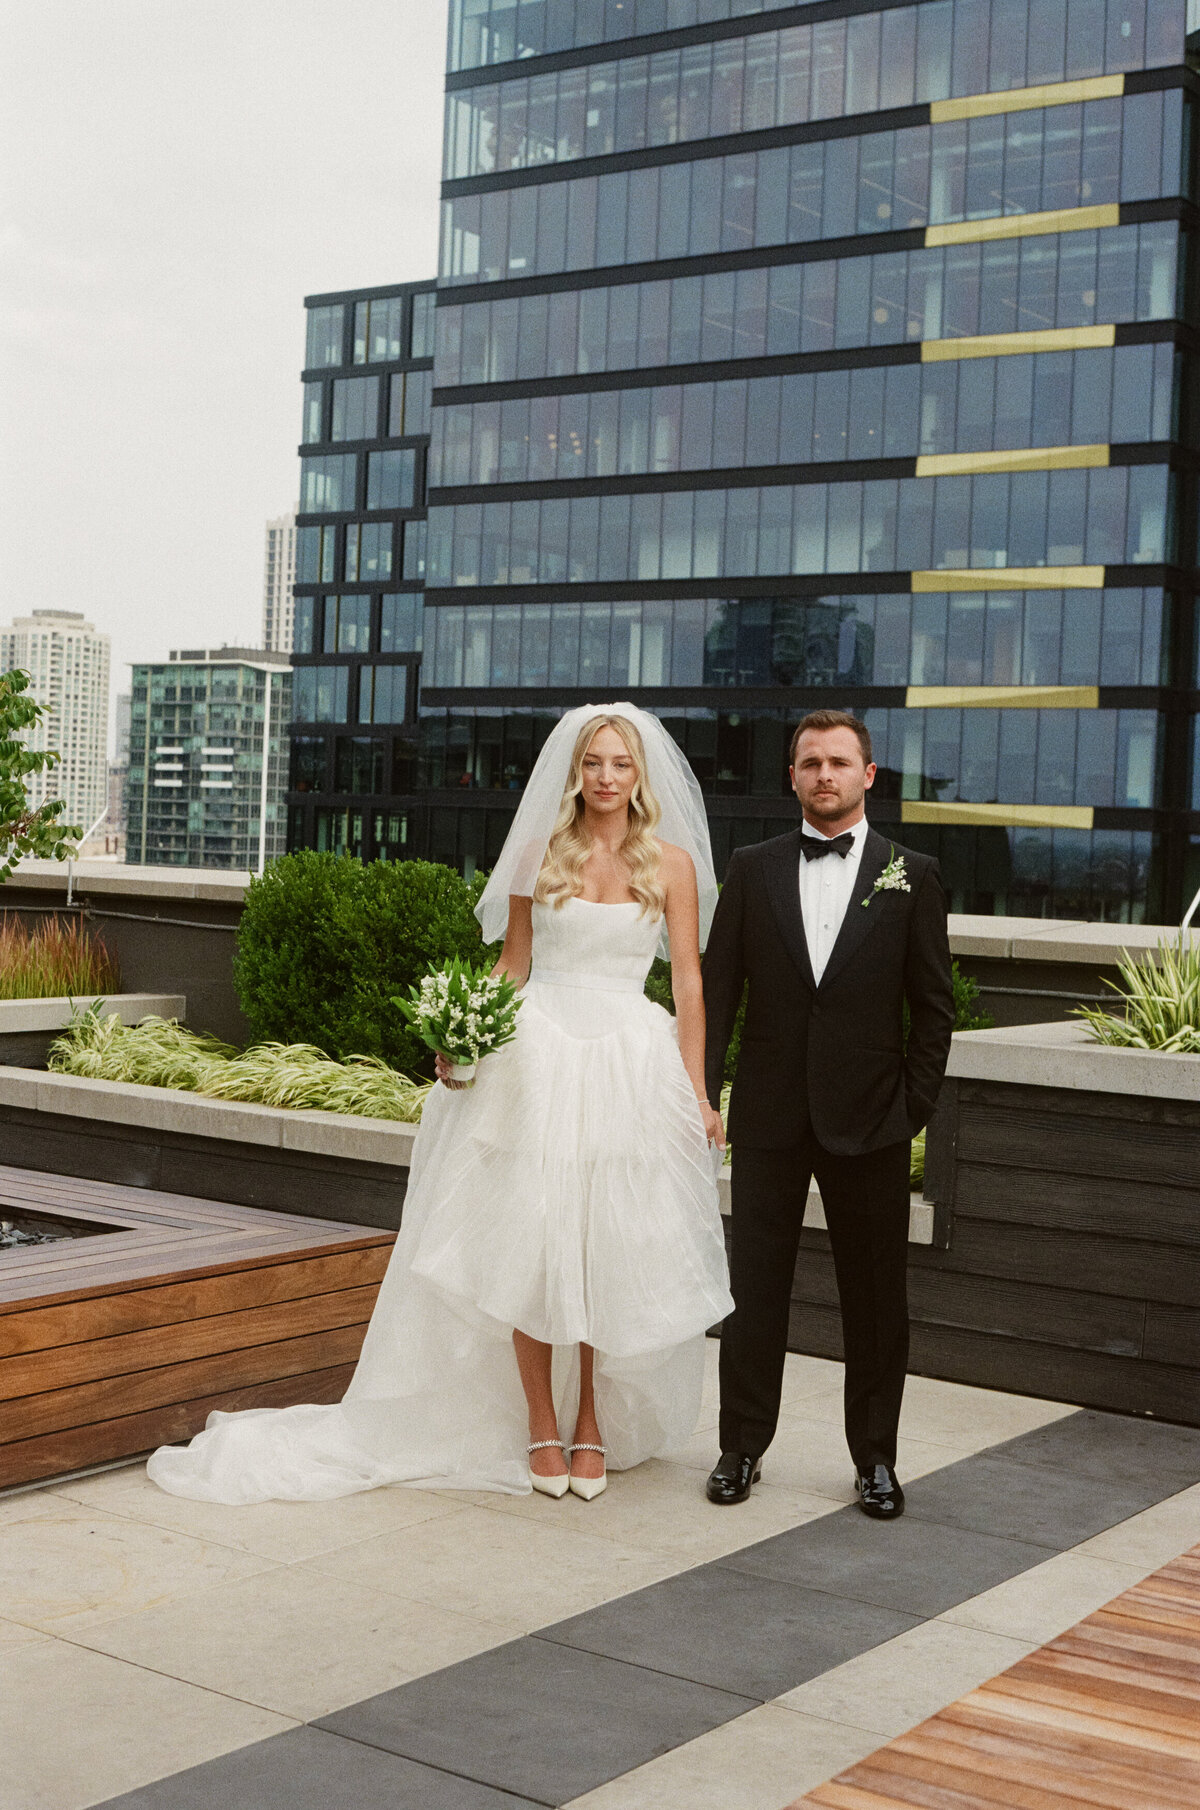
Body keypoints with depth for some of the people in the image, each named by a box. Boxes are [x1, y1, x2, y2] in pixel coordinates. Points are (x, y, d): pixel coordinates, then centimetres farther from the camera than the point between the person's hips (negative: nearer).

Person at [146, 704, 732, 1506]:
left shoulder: (672, 862, 2)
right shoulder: (538, 855, 6)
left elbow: (690, 982, 1)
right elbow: (511, 966, 10)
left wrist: (697, 1093, -2)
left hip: (632, 1063, 0)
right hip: (539, 1056, 0)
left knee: (609, 1250, 5)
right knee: (532, 1244, -1)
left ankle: (592, 1420, 21)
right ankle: (540, 1424, 14)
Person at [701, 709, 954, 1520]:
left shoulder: (912, 876, 3)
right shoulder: (753, 869, 7)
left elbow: (935, 1008, 3)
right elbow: (717, 991, 6)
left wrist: (914, 1108, -4)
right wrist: (702, 1096, -2)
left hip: (869, 1120, -1)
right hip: (770, 1117, 1)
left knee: (876, 1299, 7)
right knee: (755, 1290, 8)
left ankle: (876, 1459, 20)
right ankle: (743, 1448, 21)